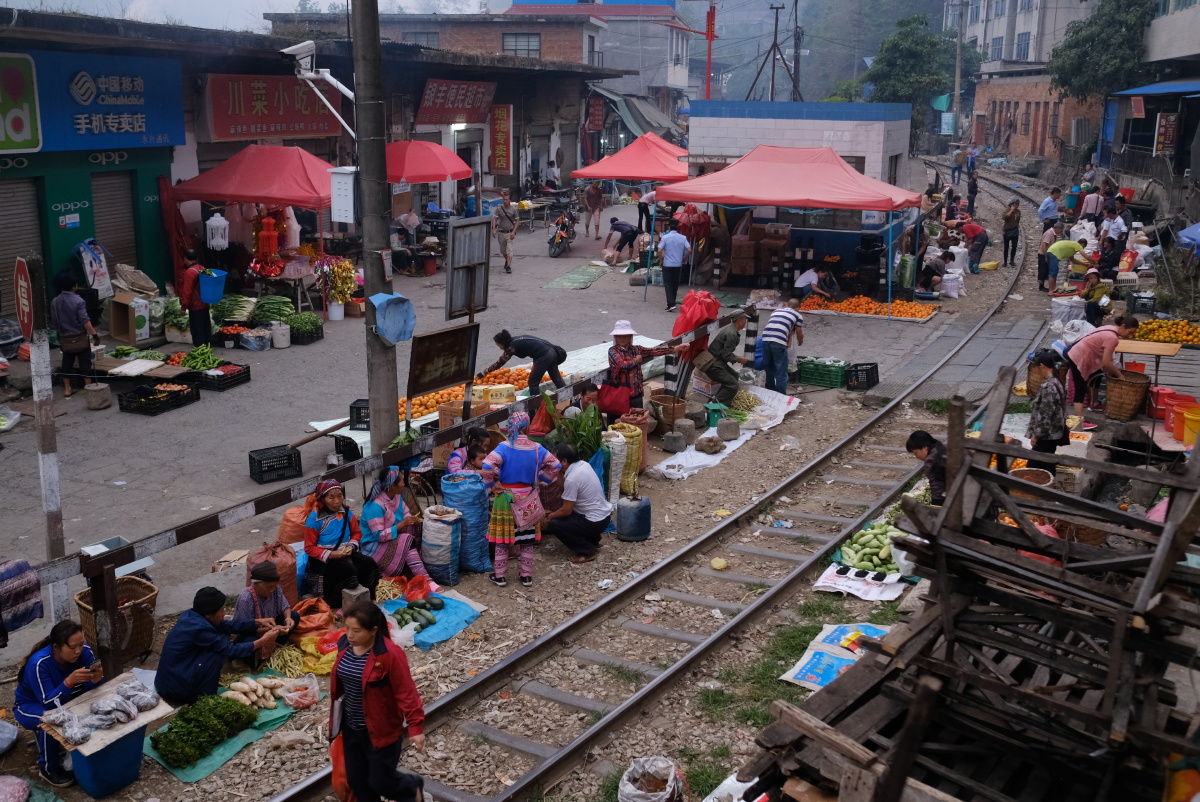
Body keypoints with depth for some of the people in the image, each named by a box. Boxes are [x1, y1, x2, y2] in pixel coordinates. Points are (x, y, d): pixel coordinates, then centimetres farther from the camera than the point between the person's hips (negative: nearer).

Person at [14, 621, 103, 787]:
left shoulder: (84, 651, -22)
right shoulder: (39, 663, -35)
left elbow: (89, 688, -17)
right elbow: (50, 704, -35)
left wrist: (96, 679, -40)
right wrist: (69, 681, -52)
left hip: (63, 700, 5)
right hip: (30, 705, -5)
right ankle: (48, 767, -12)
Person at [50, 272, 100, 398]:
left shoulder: (54, 302, 1)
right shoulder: (78, 301, -17)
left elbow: (54, 322, 9)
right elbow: (85, 321, -21)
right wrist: (94, 334, -17)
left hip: (65, 339, 5)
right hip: (80, 339, -5)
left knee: (66, 364, 14)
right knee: (85, 364, 4)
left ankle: (67, 389, 19)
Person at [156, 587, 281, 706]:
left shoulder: (190, 615, 0)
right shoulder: (199, 629, -26)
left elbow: (227, 626, 9)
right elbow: (232, 650, -17)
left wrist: (257, 623, 5)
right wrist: (262, 641, -8)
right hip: (176, 689, -9)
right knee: (216, 654, -17)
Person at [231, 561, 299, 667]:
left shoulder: (275, 589, -16)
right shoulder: (245, 598, -32)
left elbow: (285, 607, -2)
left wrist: (288, 618, -27)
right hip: (251, 632, -5)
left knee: (294, 616, -10)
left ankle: (276, 645, -5)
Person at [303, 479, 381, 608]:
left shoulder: (346, 512, 1)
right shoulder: (314, 518, -13)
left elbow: (357, 533, 13)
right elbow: (309, 548, -10)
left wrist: (351, 546, -9)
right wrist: (331, 554, -22)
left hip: (345, 553, 5)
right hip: (323, 559, -5)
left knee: (369, 564, -21)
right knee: (349, 570, -32)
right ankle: (336, 606, -13)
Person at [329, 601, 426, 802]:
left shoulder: (390, 654, -27)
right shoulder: (345, 645, -6)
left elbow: (406, 693, -21)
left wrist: (415, 727, -23)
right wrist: (336, 718, 20)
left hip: (382, 729, -6)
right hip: (351, 727, 6)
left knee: (381, 781, 6)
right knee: (356, 779, 16)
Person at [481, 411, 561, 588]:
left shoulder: (505, 447, -17)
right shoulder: (536, 448, -4)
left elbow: (488, 465, -28)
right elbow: (554, 465, 4)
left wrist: (491, 484, -14)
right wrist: (541, 479, 11)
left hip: (506, 499, -4)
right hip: (528, 498, 4)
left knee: (502, 539, 8)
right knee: (527, 540, 14)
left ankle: (500, 576, 16)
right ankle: (526, 575, 22)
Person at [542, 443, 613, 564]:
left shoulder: (571, 479, -25)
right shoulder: (584, 464, 1)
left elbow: (566, 510, -16)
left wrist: (549, 517, -2)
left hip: (596, 522, -9)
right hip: (605, 514, 9)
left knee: (554, 524, -5)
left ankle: (586, 551, 1)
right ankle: (593, 541, 25)